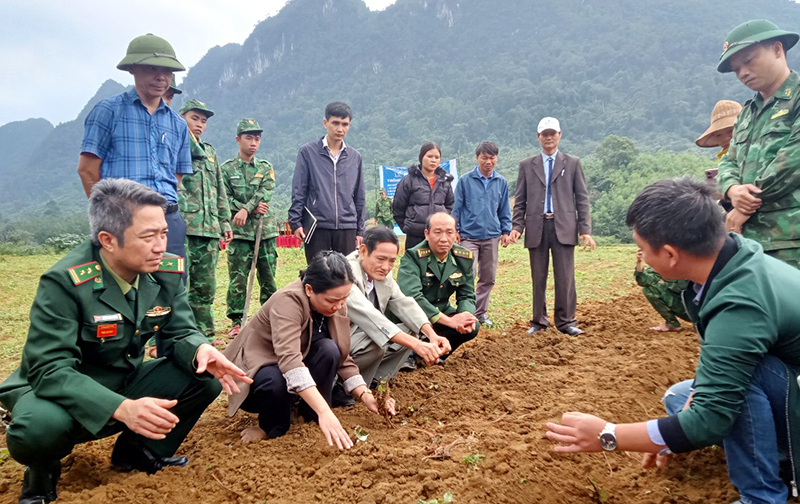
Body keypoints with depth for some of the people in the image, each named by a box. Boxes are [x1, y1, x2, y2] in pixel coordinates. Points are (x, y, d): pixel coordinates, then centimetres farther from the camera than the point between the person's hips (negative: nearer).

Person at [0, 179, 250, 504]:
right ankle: (41, 476, 2)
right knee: (38, 427, -37)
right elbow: (50, 369, -29)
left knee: (207, 377, -13)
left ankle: (140, 451, 11)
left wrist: (200, 350, -29)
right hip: (62, 392, -5)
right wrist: (122, 408, -45)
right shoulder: (64, 282, -26)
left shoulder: (167, 271, -11)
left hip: (127, 385, 5)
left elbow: (179, 333, -2)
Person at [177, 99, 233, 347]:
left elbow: (220, 191, 24)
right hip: (181, 226, -6)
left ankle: (204, 333, 18)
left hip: (209, 228, 6)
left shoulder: (210, 152, 23)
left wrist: (225, 221, 17)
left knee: (205, 285, 10)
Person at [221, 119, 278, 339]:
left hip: (266, 229, 2)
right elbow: (225, 199, -1)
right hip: (240, 231, -2)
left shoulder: (266, 168, 11)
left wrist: (246, 209, -19)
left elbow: (266, 192, -5)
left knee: (269, 277, 6)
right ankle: (236, 321, 8)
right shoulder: (227, 168, 6)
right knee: (238, 278, -1)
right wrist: (253, 207, -11)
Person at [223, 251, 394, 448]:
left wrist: (366, 395, -22)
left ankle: (311, 413, -4)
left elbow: (341, 357, -7)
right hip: (255, 368, -5)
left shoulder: (335, 305, -10)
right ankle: (273, 425, -7)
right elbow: (288, 358, -46)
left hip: (298, 364, 5)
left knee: (328, 350, -25)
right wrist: (325, 412, -53)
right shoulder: (288, 301, -32)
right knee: (278, 381, -39)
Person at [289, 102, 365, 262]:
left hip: (347, 228, 3)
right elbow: (298, 191, 1)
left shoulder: (355, 157, 11)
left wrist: (360, 230, 12)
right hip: (317, 227, -2)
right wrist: (295, 222, -7)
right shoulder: (308, 152, 2)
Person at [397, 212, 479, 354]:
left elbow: (467, 296, -1)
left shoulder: (464, 258, -5)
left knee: (473, 327, -18)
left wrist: (466, 316, -26)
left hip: (441, 312, 5)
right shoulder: (413, 257, -22)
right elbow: (411, 296, -34)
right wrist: (449, 320, -38)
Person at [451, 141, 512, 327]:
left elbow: (504, 210, 13)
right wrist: (455, 230, 0)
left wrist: (506, 231, 7)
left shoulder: (501, 182, 8)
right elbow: (456, 207, 3)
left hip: (491, 236, 3)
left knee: (488, 277, 9)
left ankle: (481, 312, 21)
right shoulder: (465, 180, 0)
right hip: (469, 236, -3)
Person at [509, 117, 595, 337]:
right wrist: (517, 227, -2)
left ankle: (566, 321, 7)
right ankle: (539, 321, 16)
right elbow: (520, 200, 10)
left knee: (565, 277, -2)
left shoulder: (572, 163, 10)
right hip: (536, 228, 1)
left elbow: (582, 198, 6)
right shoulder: (527, 165, 12)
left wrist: (585, 229, -2)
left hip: (564, 227, -1)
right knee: (538, 278, 6)